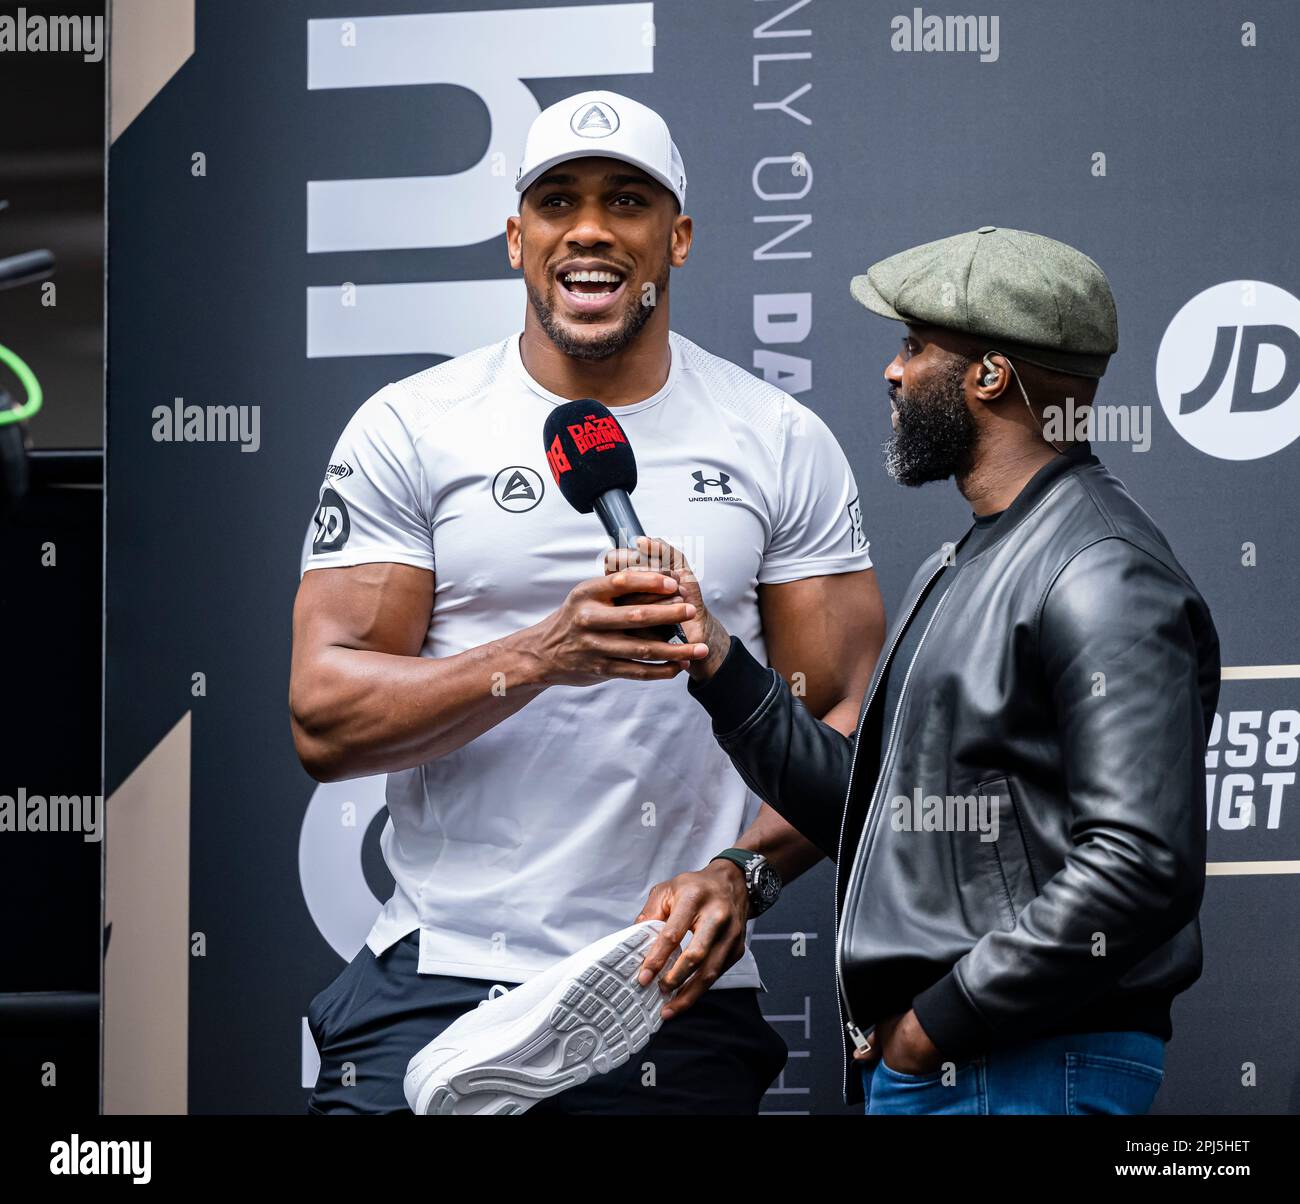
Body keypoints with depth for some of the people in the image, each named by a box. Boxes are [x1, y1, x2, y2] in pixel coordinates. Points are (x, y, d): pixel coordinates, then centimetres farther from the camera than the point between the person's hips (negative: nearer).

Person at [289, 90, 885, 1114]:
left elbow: (847, 718, 3)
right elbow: (323, 720, -6)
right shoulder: (407, 432, 1)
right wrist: (541, 656, -20)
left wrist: (741, 873, -15)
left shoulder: (784, 444, 5)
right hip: (441, 983, -1)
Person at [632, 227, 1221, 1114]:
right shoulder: (958, 572, 18)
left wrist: (941, 1019, -18)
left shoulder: (1104, 579, -14)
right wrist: (715, 658, 10)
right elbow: (882, 817, 16)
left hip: (1023, 1073, -9)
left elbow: (1140, 865, -24)